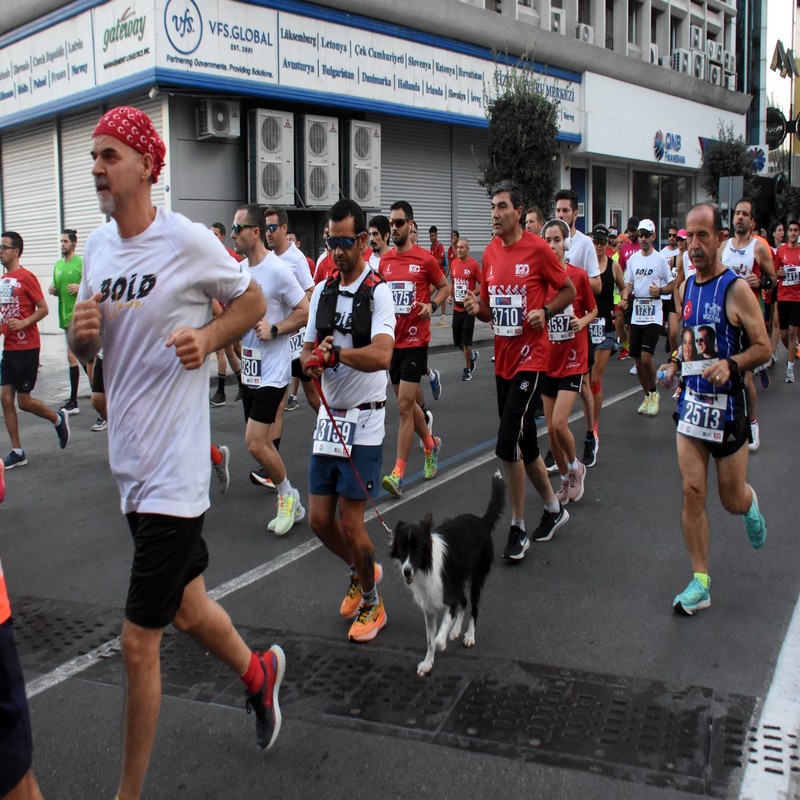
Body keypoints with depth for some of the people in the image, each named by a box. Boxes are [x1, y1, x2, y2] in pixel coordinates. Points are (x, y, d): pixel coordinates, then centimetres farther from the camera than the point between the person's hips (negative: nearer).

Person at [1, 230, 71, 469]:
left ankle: (58, 419, 26)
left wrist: (22, 323, -23)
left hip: (27, 348, -7)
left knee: (24, 401, -2)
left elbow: (43, 309, -11)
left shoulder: (26, 277, -10)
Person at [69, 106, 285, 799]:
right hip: (131, 464, 7)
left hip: (174, 470, -7)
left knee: (138, 642, -1)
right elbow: (85, 350, 16)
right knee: (186, 608, 22)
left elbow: (253, 301, 2)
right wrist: (81, 332, -7)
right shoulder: (97, 246, 8)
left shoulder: (188, 240, -12)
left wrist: (209, 338, -16)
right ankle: (259, 673, 50)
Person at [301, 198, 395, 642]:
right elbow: (309, 350, 10)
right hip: (328, 418, 6)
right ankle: (362, 571, 37)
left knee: (349, 521, -3)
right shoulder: (323, 291, 11)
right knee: (320, 519, 8)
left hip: (363, 421, -6)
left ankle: (371, 604, 20)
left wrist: (335, 352, -31)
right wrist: (312, 361, -11)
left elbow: (382, 355, -25)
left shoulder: (378, 291, -10)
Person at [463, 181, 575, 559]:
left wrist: (545, 311, -15)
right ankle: (553, 508, 36)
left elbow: (568, 290, 1)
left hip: (531, 359, -7)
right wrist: (476, 307, -5)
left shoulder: (537, 249, -10)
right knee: (524, 443, 16)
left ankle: (518, 529, 3)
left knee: (508, 444, -13)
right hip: (503, 360, 7)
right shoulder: (490, 253, 8)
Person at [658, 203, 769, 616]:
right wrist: (675, 364, 2)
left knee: (731, 500, 9)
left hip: (727, 406, -4)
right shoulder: (687, 287, 5)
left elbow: (763, 348, -12)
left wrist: (730, 364, -30)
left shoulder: (736, 289, -14)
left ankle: (750, 505, 48)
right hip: (691, 400, 5)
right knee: (692, 492, -1)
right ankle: (700, 583, 8)